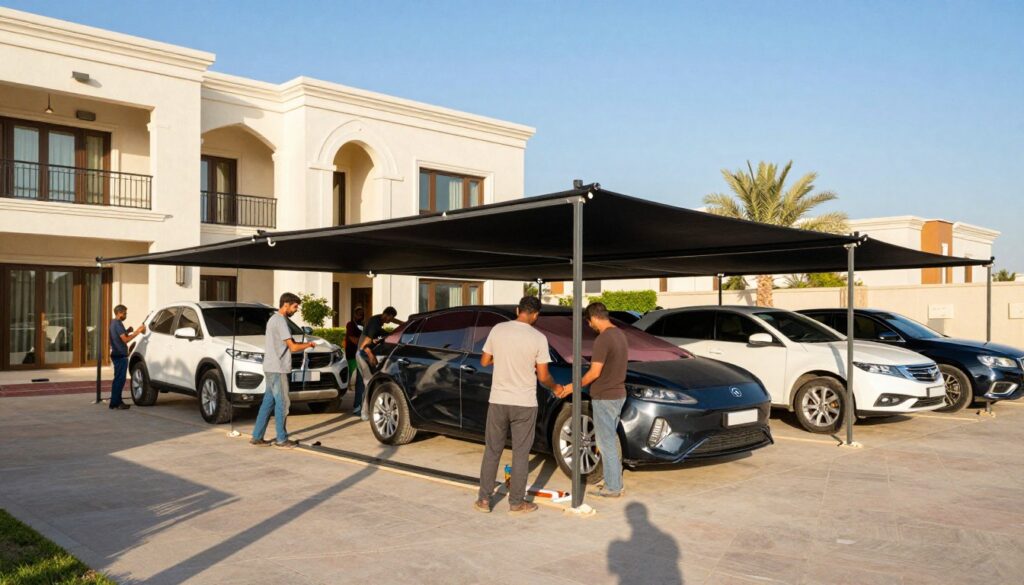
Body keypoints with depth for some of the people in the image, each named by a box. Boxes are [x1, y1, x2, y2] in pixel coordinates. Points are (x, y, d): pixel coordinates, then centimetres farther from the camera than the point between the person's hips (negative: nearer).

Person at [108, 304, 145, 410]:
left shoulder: (113, 322, 15)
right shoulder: (118, 324, -16)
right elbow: (125, 339, -23)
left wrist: (127, 332, 11)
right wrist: (137, 332, -19)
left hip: (117, 355, 11)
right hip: (120, 356, -11)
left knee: (118, 379, 14)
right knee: (119, 379, -7)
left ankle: (117, 401, 20)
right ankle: (115, 404, -6)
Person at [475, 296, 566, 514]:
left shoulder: (497, 329, -2)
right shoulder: (538, 338, -9)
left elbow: (484, 362, 7)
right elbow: (543, 376, -6)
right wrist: (555, 387, 15)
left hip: (497, 401, 3)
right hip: (524, 404, -2)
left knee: (492, 451, 14)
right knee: (520, 453, 8)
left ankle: (484, 499, 18)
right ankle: (516, 502, 15)